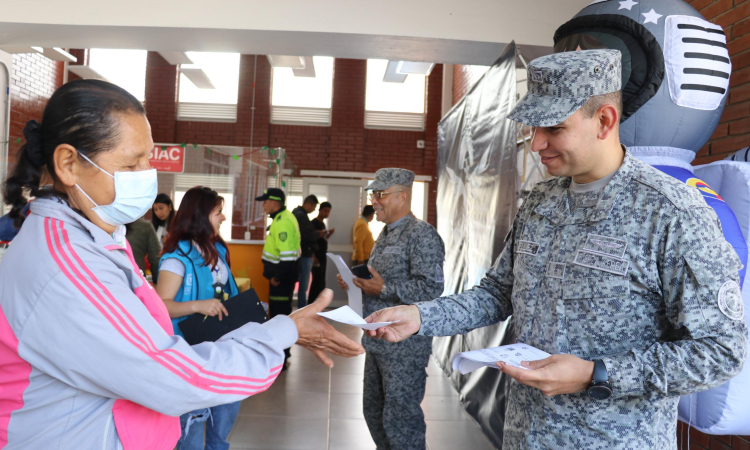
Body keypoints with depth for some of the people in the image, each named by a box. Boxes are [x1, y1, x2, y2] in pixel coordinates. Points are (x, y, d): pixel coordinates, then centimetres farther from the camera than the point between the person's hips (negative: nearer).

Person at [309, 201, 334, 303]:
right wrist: (313, 256, -23)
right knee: (317, 282, -9)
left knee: (321, 283, 10)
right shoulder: (314, 223, -10)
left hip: (322, 257, 9)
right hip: (316, 257, -9)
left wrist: (330, 233, 6)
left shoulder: (323, 223, 17)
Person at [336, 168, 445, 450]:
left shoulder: (421, 234, -15)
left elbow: (431, 288, -24)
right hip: (377, 342, 9)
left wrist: (384, 289, -23)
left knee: (400, 418, 2)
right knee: (374, 411, 19)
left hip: (404, 345, -9)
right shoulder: (385, 236, 14)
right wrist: (355, 285, 5)